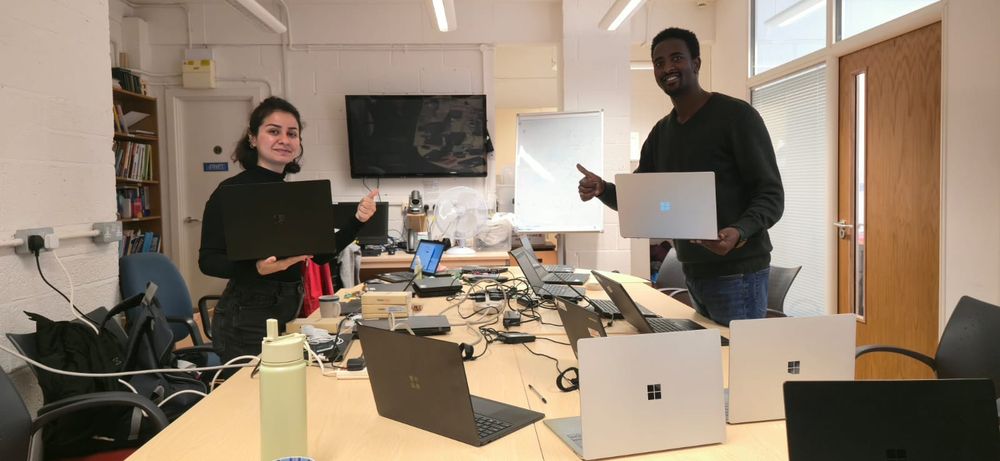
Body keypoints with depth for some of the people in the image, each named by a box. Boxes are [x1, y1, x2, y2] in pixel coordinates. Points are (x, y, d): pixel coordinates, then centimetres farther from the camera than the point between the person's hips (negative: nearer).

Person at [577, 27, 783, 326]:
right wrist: (601, 189, -7)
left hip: (737, 273, -7)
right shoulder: (660, 133, 12)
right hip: (693, 273, 7)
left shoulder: (737, 116, -9)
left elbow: (771, 194, -11)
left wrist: (739, 232, -31)